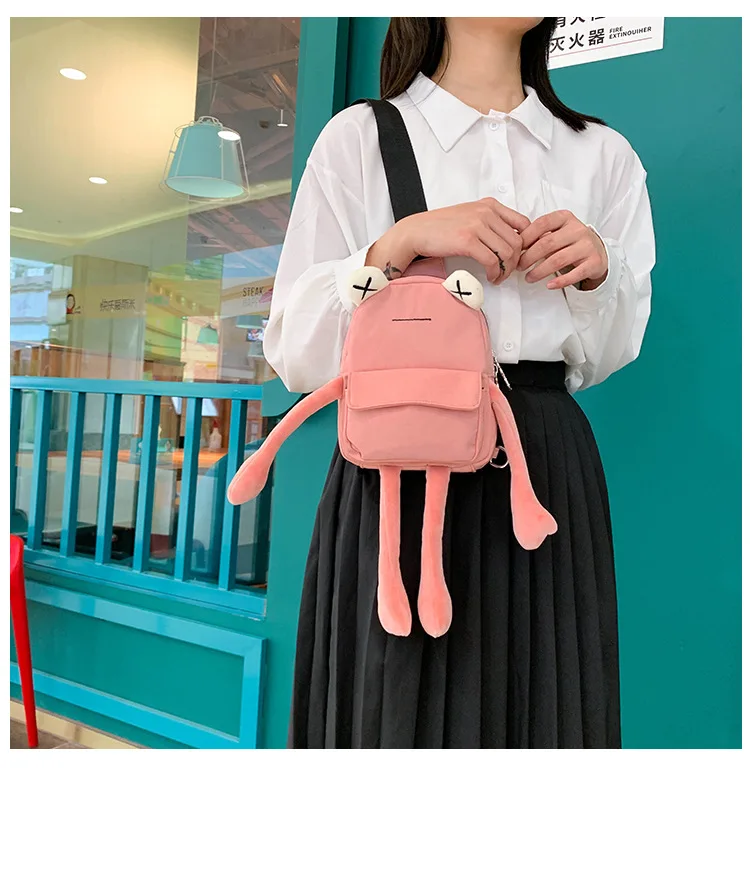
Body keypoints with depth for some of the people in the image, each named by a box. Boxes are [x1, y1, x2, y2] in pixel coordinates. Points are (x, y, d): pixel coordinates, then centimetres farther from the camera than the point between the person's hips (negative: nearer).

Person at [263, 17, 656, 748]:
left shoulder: (604, 154, 13)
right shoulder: (360, 136, 4)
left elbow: (603, 363, 14)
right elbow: (294, 352, -2)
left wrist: (598, 270, -5)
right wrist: (402, 241, -14)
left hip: (549, 466, 3)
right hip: (400, 471, -2)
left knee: (545, 703, 7)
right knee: (394, 705, 2)